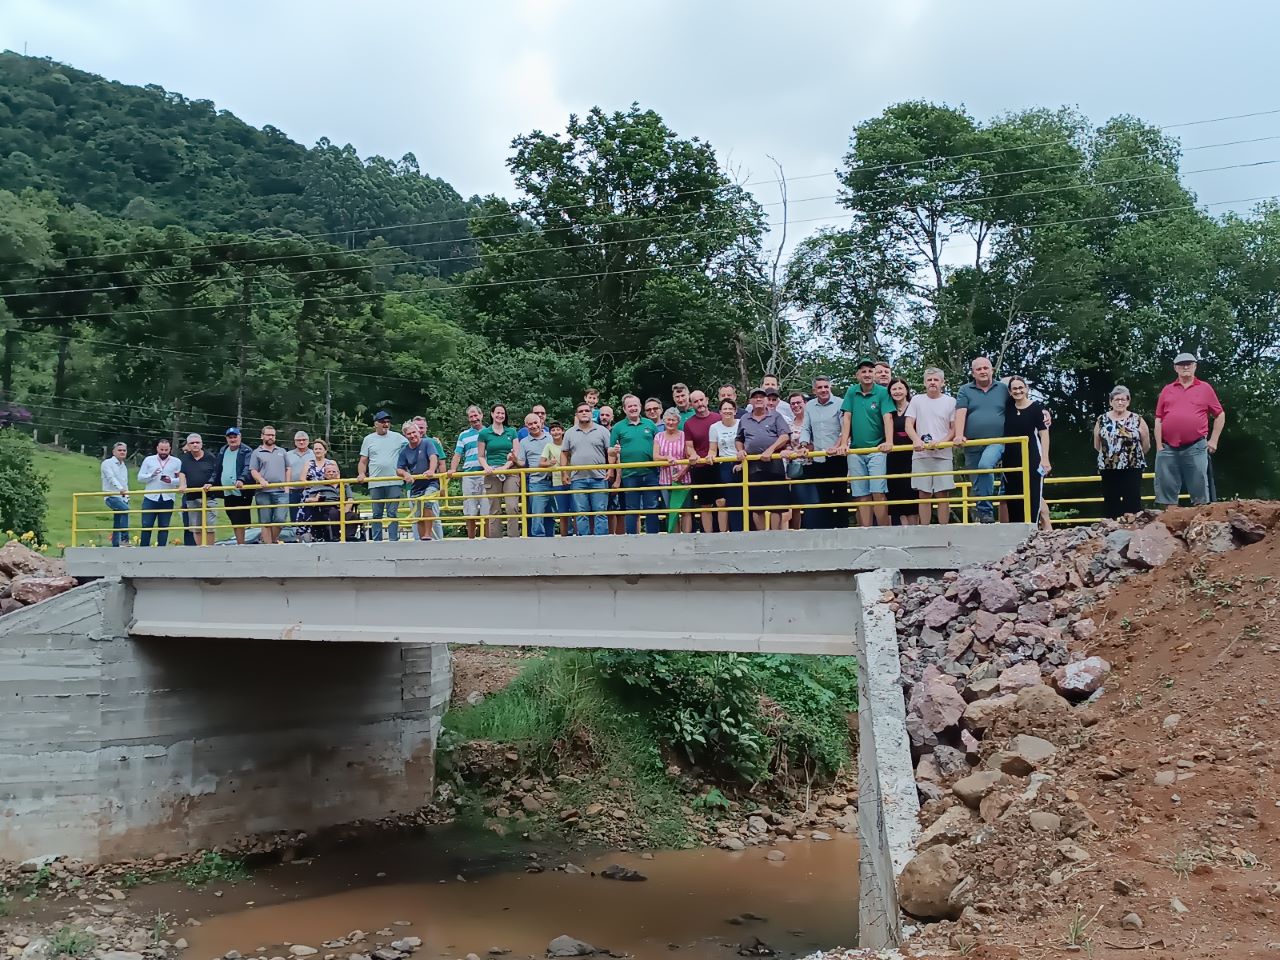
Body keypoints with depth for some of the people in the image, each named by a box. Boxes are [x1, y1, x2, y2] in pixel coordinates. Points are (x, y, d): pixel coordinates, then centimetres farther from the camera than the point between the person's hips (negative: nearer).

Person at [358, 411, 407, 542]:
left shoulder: (397, 438, 7)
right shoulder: (368, 440, 11)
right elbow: (363, 461, 11)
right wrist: (361, 474, -7)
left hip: (394, 483, -2)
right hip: (375, 483, 2)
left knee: (393, 514, -3)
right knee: (376, 515, 5)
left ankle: (394, 541, -2)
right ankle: (376, 542, 9)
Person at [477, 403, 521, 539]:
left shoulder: (512, 431, 10)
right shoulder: (484, 433, 7)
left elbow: (516, 454, 6)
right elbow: (481, 456, 9)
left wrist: (505, 467, -9)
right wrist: (486, 467, -11)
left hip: (510, 472, 0)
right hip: (492, 474, 0)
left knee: (512, 507, -14)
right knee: (494, 511, 0)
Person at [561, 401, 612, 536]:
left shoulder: (602, 431, 7)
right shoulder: (570, 433, 12)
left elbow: (610, 452, 5)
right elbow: (564, 454, 13)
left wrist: (610, 470, -6)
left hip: (598, 478, -2)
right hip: (577, 479, 2)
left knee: (600, 512, -3)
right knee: (581, 513, 2)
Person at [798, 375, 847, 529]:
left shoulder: (840, 404, -3)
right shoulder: (809, 406, 12)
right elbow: (805, 428, 13)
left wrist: (836, 447, -21)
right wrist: (804, 444, -5)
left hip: (836, 458, -4)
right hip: (817, 460, 4)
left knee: (840, 495, -1)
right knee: (822, 497, 7)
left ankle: (842, 527, 3)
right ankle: (825, 529, 12)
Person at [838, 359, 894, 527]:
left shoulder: (882, 393, -2)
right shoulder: (851, 393, 8)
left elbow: (887, 418, -12)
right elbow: (846, 419, 5)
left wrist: (889, 441, -27)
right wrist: (843, 443, -6)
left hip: (876, 450, -3)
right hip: (855, 451, 3)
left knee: (878, 493, -12)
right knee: (861, 496, 2)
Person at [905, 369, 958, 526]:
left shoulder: (950, 401, 8)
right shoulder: (916, 400, 9)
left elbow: (954, 429, 7)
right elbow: (908, 425, 3)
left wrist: (942, 442, -12)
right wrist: (916, 440, -16)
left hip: (943, 454, 0)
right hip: (921, 454, 0)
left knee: (943, 494, -2)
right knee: (924, 495, 1)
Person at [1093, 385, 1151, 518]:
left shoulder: (1137, 420, 0)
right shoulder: (1102, 420, 4)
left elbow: (1146, 445, 6)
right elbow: (1097, 445, 13)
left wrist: (1134, 455, 12)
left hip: (1133, 468, -2)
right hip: (1108, 469, 2)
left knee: (1133, 502, -2)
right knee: (1110, 503, 5)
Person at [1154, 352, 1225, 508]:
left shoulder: (1205, 388, 8)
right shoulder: (1167, 390, 12)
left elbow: (1220, 415, 13)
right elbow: (1158, 420, 10)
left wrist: (1214, 440, 6)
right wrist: (1159, 446, 2)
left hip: (1196, 448, -2)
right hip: (1168, 449, 2)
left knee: (1199, 491, 0)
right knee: (1168, 490, 3)